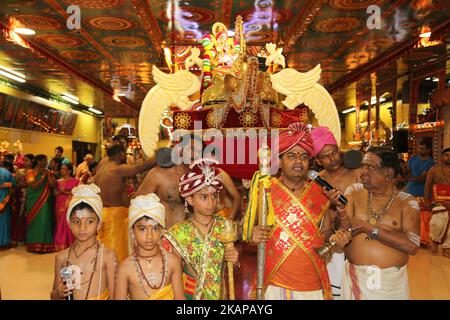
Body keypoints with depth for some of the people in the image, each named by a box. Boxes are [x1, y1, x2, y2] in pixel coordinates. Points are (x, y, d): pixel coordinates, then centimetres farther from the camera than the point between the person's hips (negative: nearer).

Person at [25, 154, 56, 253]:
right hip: (34, 201, -3)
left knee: (45, 221, 1)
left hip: (45, 201, 3)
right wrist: (43, 176, -12)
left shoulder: (48, 172, 9)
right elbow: (34, 186, -16)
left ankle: (44, 244, 8)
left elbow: (53, 185, -1)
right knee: (35, 222, 1)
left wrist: (48, 175, -7)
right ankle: (34, 244, 9)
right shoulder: (31, 172, -2)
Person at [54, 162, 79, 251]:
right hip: (60, 205, 4)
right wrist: (60, 191, -10)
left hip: (70, 205, -4)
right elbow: (55, 193, 9)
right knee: (60, 224, 2)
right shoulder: (58, 181, 15)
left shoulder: (75, 181, 2)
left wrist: (67, 192, -13)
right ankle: (60, 244, 7)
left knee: (69, 223, -8)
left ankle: (70, 244, -3)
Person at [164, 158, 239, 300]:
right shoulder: (180, 232, -13)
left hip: (218, 292, 2)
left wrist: (234, 260, -16)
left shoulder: (224, 226, -7)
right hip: (190, 293, -2)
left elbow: (231, 266, 3)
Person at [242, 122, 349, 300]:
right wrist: (251, 235, -18)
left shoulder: (319, 193, 1)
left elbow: (326, 231, 12)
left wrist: (336, 237, -8)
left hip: (314, 283, 2)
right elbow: (246, 226, 2)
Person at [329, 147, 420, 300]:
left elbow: (412, 245, -18)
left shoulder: (407, 202, -6)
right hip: (355, 277, 1)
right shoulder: (354, 192, -2)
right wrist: (341, 209, -26)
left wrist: (370, 229, -18)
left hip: (392, 281, -1)